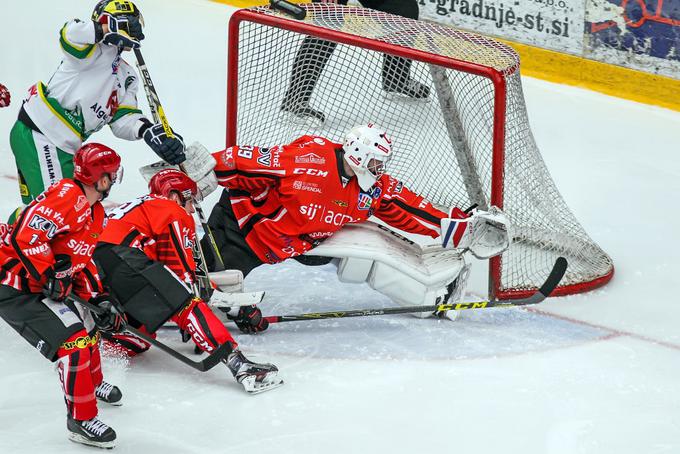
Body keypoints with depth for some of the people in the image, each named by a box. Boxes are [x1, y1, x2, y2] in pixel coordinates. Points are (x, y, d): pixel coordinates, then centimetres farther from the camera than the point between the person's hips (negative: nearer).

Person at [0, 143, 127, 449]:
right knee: (73, 340, -18)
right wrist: (50, 276, -24)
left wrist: (99, 298, 12)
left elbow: (81, 259, 22)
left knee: (88, 328, 23)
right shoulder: (67, 196, -21)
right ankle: (81, 420, -11)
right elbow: (25, 236, -30)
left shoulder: (95, 212, 13)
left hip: (44, 286, 11)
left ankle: (93, 385, 49)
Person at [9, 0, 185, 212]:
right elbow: (71, 35, -28)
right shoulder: (98, 50, -7)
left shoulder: (126, 77, 18)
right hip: (38, 137, -9)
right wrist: (106, 29, -37)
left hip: (64, 148, 9)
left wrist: (149, 130, -11)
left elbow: (124, 119, 7)